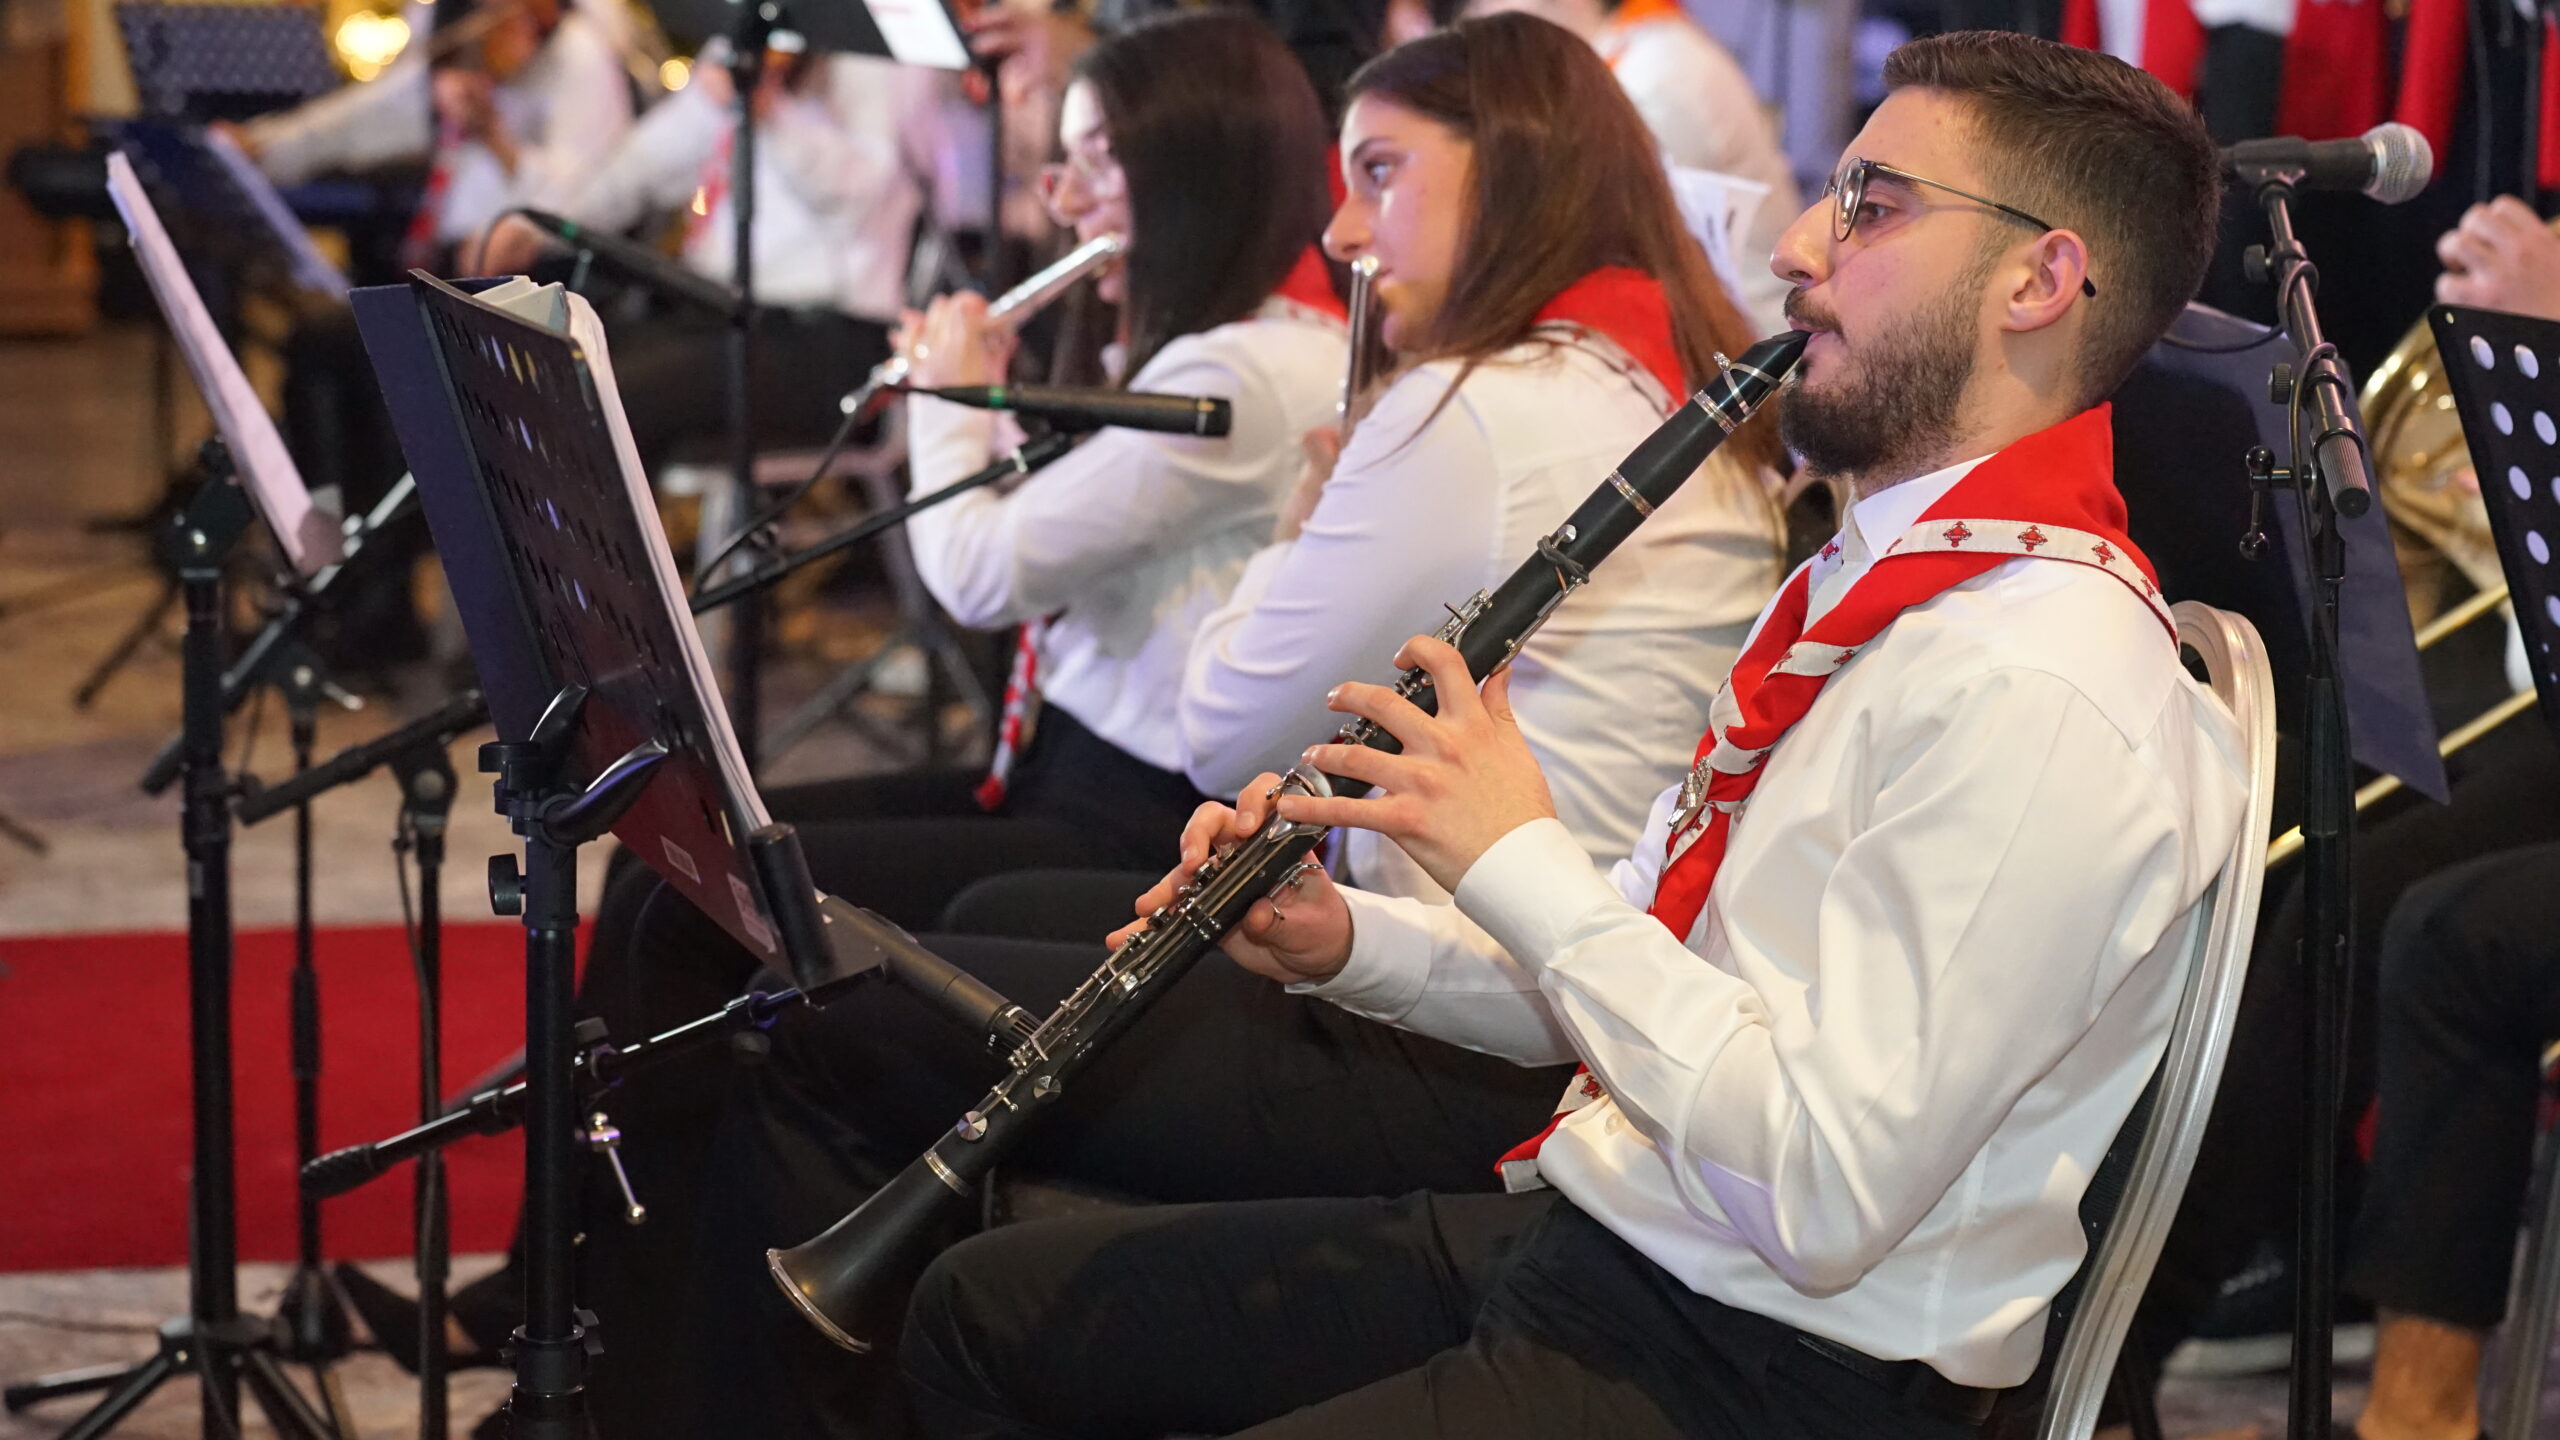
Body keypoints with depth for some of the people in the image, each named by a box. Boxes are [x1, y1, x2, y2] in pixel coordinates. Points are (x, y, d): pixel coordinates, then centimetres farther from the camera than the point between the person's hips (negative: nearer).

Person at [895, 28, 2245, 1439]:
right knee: (984, 1310, 13)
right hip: (1583, 1232, 10)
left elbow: (1826, 1198, -27)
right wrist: (1350, 943, 1)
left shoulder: (2032, 688, -22)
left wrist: (1518, 862, -19)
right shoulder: (1868, 583, 13)